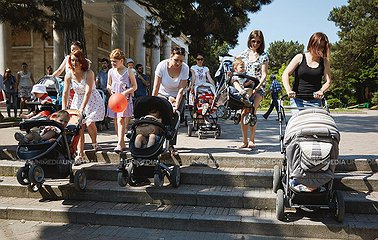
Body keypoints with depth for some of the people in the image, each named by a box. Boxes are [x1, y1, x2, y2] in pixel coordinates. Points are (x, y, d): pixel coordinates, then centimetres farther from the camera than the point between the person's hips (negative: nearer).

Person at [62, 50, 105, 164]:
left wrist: (82, 108, -33)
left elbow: (88, 92, -26)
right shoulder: (69, 75, -6)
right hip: (77, 101, 4)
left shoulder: (89, 73, -18)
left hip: (92, 100, -3)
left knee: (89, 122, -20)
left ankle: (94, 143, 11)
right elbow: (65, 93, -4)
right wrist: (63, 110, -9)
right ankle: (80, 155, -1)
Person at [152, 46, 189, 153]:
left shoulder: (185, 68, -21)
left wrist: (176, 106, -28)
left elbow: (181, 90, -21)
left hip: (177, 96, 1)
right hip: (162, 95, 0)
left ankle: (171, 145, 1)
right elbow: (156, 88, -22)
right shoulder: (162, 66, -24)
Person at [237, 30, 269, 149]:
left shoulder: (263, 55, 0)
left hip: (258, 87, -3)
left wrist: (257, 87, -19)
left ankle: (251, 140, -5)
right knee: (243, 113, -6)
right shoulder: (245, 53, 11)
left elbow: (264, 74, -6)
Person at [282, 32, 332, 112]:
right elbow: (285, 74, -4)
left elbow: (328, 81, 4)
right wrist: (289, 90, -20)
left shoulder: (324, 62, 7)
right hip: (297, 100, -2)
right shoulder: (300, 58, 2)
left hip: (315, 101, 2)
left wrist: (321, 91, -17)